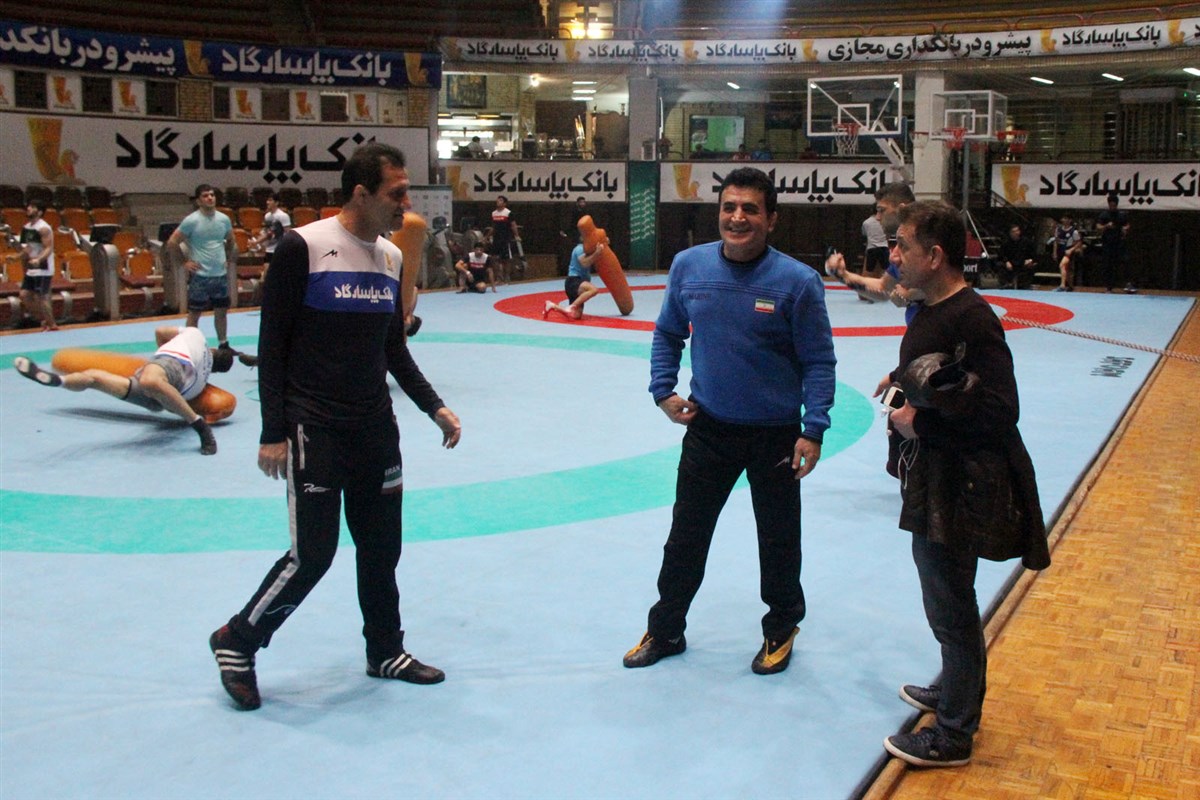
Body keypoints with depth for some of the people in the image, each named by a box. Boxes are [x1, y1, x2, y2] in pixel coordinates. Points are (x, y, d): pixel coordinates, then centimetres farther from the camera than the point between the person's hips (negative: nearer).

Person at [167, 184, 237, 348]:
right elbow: (172, 243, -7)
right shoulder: (191, 221, -10)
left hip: (221, 274, 5)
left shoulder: (224, 219, 4)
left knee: (221, 311, 13)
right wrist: (184, 262, -7)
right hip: (200, 276, -5)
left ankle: (223, 344, 26)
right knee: (194, 313, 4)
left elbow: (230, 241, 23)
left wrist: (230, 260, 12)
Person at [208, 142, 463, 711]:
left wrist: (434, 407, 9)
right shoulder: (303, 248, -12)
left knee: (381, 547, 12)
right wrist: (273, 433, -13)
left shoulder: (391, 257, 8)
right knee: (313, 554, -5)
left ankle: (385, 651, 30)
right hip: (314, 429, -6)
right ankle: (237, 641, 18)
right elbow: (272, 344, -11)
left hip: (375, 427, 7)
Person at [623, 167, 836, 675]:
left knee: (778, 539, 14)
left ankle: (781, 630, 37)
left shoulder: (798, 281, -15)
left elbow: (818, 361, -10)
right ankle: (665, 630, 32)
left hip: (775, 434, -2)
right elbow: (668, 333, 10)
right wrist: (663, 390, 0)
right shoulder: (689, 265, -5)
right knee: (686, 536, 14)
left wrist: (812, 430, -15)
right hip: (708, 426, 3)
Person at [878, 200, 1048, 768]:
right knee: (947, 597, 24)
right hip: (934, 478, 10)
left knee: (950, 605, 2)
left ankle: (953, 735, 17)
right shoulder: (930, 310, 8)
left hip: (961, 485, -10)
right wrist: (905, 380, 10)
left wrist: (919, 425, -21)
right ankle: (959, 692, 43)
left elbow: (998, 412, -26)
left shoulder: (972, 319, -22)